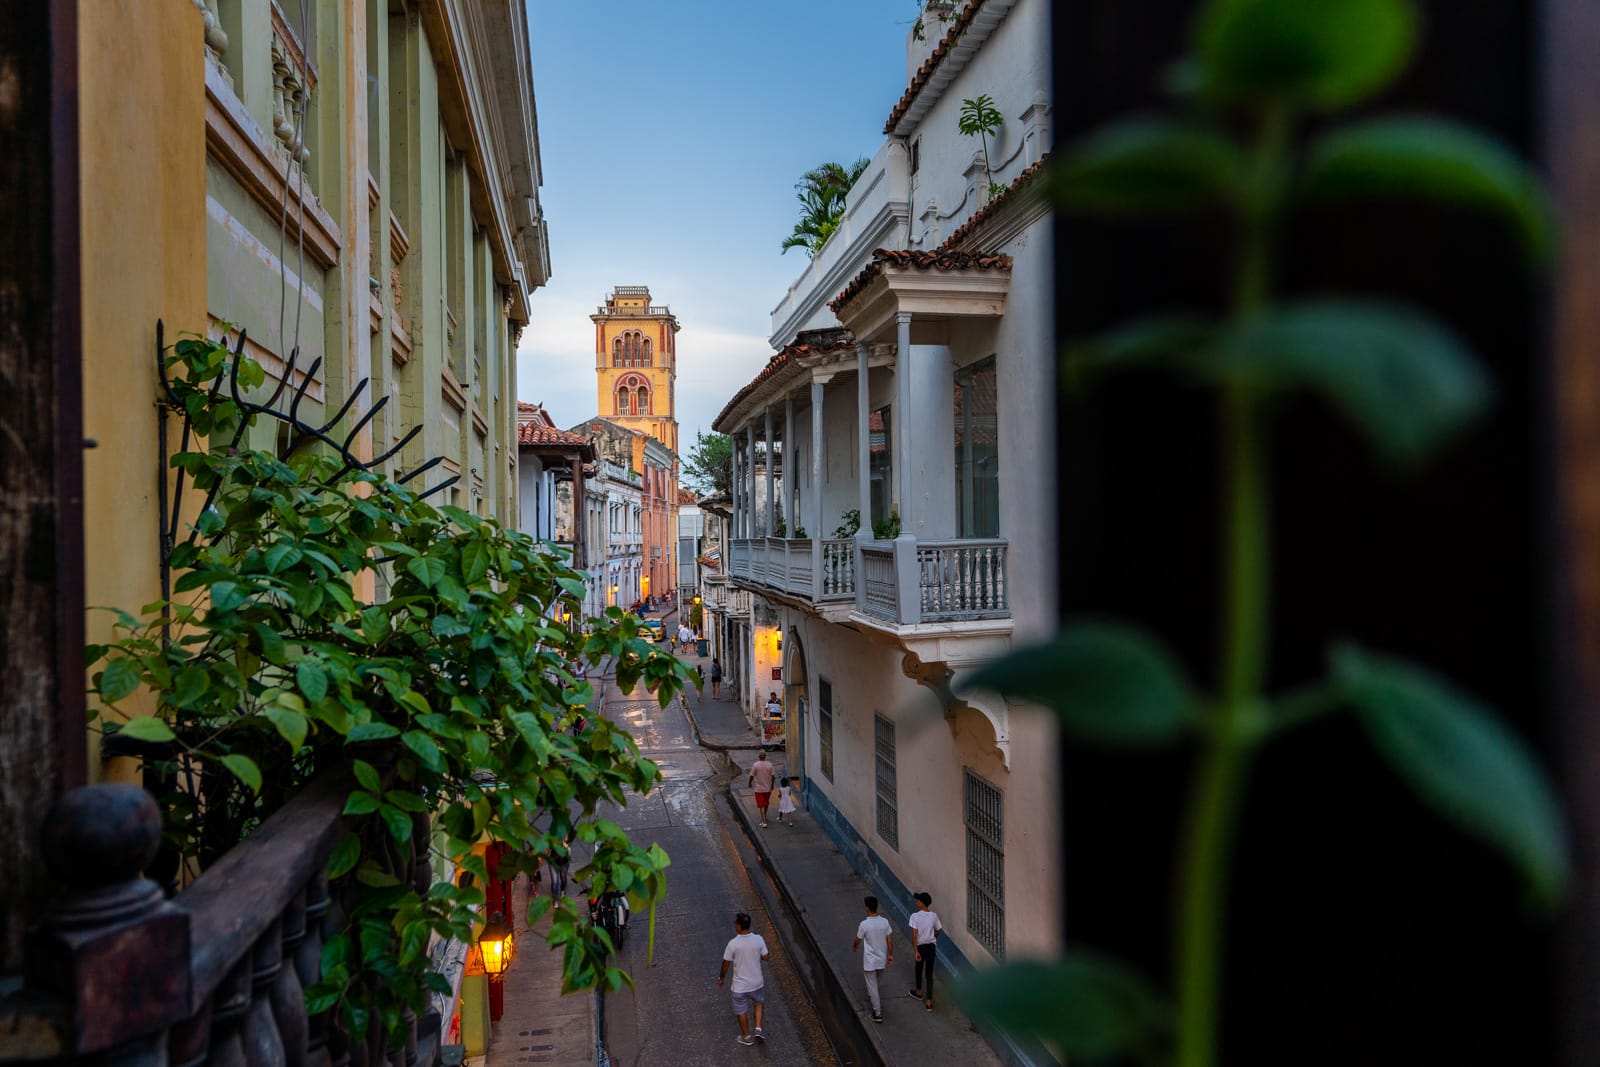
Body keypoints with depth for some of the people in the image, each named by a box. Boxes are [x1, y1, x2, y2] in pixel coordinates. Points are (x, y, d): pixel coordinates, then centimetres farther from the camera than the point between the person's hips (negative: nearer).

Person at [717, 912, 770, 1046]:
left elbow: (726, 964, -12)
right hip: (757, 982, 2)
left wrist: (721, 978, 5)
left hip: (740, 985, -2)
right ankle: (758, 1029, 22)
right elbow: (765, 957, -4)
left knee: (741, 1011, 21)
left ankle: (747, 1037, 35)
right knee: (759, 1003, 31)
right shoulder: (759, 939, -18)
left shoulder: (733, 944, -24)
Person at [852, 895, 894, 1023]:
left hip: (870, 961, -5)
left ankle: (878, 1014, 12)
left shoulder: (864, 924, -23)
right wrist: (890, 954, 11)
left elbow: (857, 941, -7)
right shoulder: (885, 922, -11)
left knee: (872, 987, 8)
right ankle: (871, 996, 53)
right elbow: (890, 940, -3)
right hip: (882, 959, 5)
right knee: (874, 982, 31)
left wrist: (854, 947, 14)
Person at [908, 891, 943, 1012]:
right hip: (931, 947, 2)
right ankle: (929, 1001, 7)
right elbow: (937, 932, 6)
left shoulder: (915, 916, -20)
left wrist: (916, 951, -17)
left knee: (919, 969, 23)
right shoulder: (934, 915, -7)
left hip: (920, 947, -2)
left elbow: (914, 935, -22)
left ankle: (919, 992, 44)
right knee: (929, 973, 10)